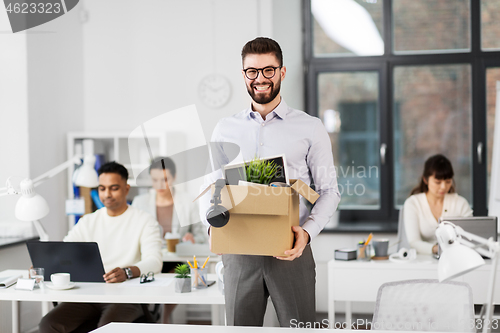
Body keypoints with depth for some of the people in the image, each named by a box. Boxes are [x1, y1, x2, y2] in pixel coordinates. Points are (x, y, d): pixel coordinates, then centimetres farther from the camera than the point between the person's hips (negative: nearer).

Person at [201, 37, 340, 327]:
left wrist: (307, 231, -15)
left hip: (291, 252, -2)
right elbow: (211, 189, 14)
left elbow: (329, 190, 3)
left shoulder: (311, 128, 5)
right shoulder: (225, 130, 12)